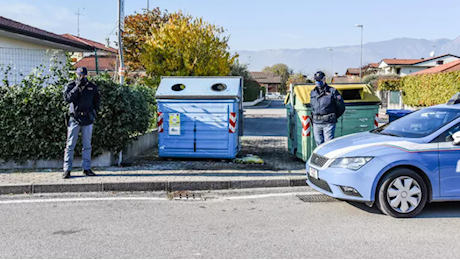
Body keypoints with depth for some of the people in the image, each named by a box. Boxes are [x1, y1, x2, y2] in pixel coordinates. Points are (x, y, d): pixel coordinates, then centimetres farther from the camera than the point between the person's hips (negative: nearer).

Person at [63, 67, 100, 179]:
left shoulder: (92, 87, 9)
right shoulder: (71, 86, 2)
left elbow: (97, 101, 20)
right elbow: (67, 98, -15)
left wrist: (94, 112, 7)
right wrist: (77, 87, -19)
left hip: (88, 119, 2)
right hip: (75, 119, -2)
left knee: (87, 145, 7)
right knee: (70, 145, -2)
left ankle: (87, 169, 15)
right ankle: (67, 170, 3)